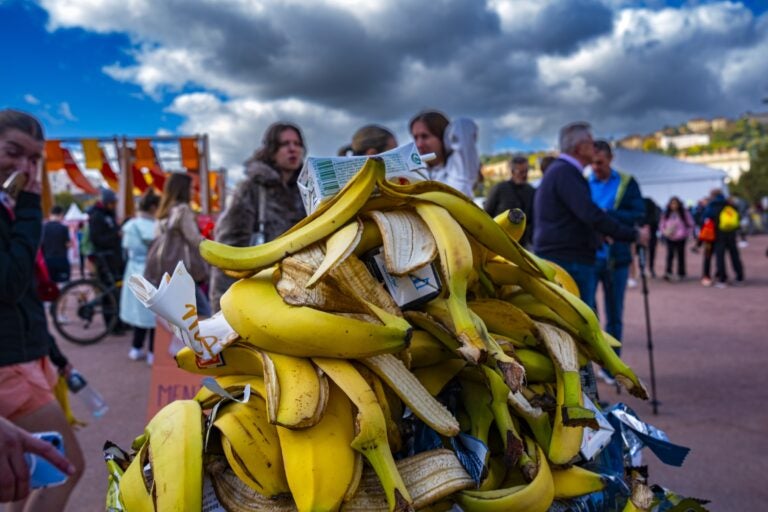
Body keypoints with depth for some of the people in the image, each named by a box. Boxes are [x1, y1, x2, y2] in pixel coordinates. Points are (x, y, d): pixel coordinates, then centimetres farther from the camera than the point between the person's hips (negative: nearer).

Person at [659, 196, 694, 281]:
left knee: (680, 255, 8)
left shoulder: (684, 213, -3)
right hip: (670, 238, 0)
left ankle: (681, 273, 17)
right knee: (670, 254, -12)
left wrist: (687, 233, -4)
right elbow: (662, 225, 12)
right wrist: (665, 232, -4)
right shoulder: (666, 214, 3)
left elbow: (690, 224, 3)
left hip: (680, 238, 0)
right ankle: (668, 272, -17)